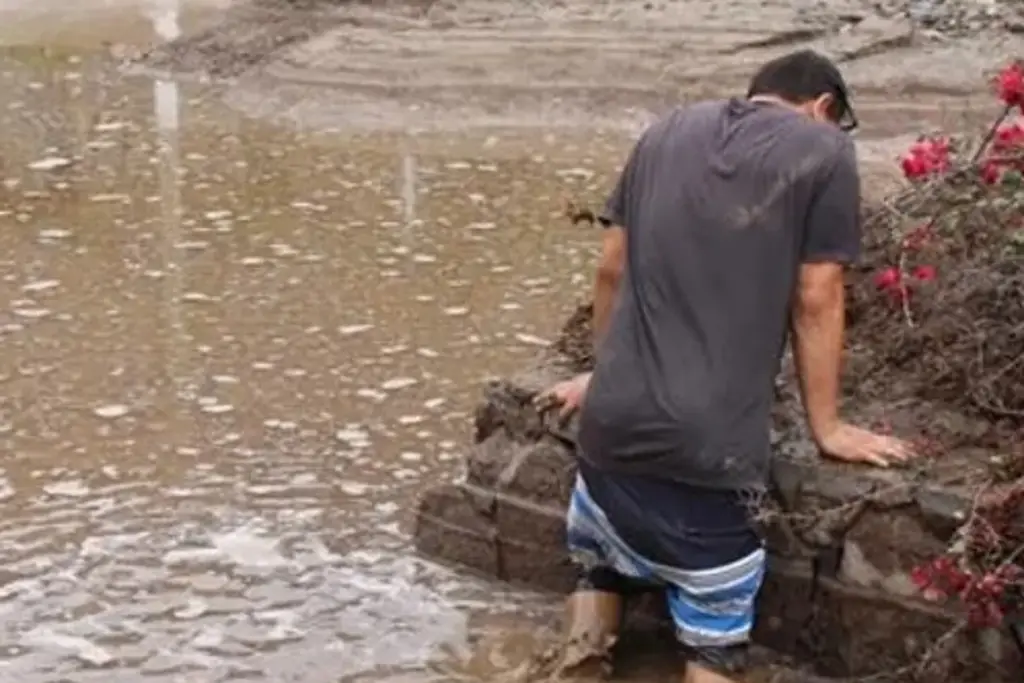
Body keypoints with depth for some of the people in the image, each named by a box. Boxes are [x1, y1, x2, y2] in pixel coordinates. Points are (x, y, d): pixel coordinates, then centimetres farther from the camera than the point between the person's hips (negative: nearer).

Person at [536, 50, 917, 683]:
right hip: (708, 443, -5)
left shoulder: (669, 131, 16)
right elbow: (816, 302, 1)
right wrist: (827, 427, 12)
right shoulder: (825, 151, 2)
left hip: (612, 420, 5)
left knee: (600, 574, 25)